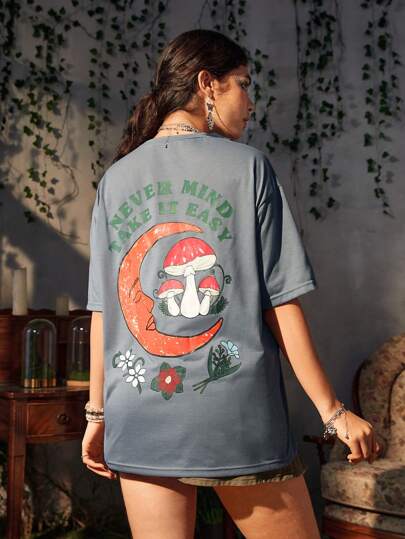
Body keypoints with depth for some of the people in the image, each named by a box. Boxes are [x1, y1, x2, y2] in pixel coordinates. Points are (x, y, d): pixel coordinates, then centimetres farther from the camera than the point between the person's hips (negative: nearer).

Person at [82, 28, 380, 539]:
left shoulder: (114, 180, 8)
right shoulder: (247, 165, -2)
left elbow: (102, 310, 6)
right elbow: (281, 302, -5)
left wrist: (98, 412, 14)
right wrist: (333, 411, 1)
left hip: (139, 423, 4)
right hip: (239, 419, -3)